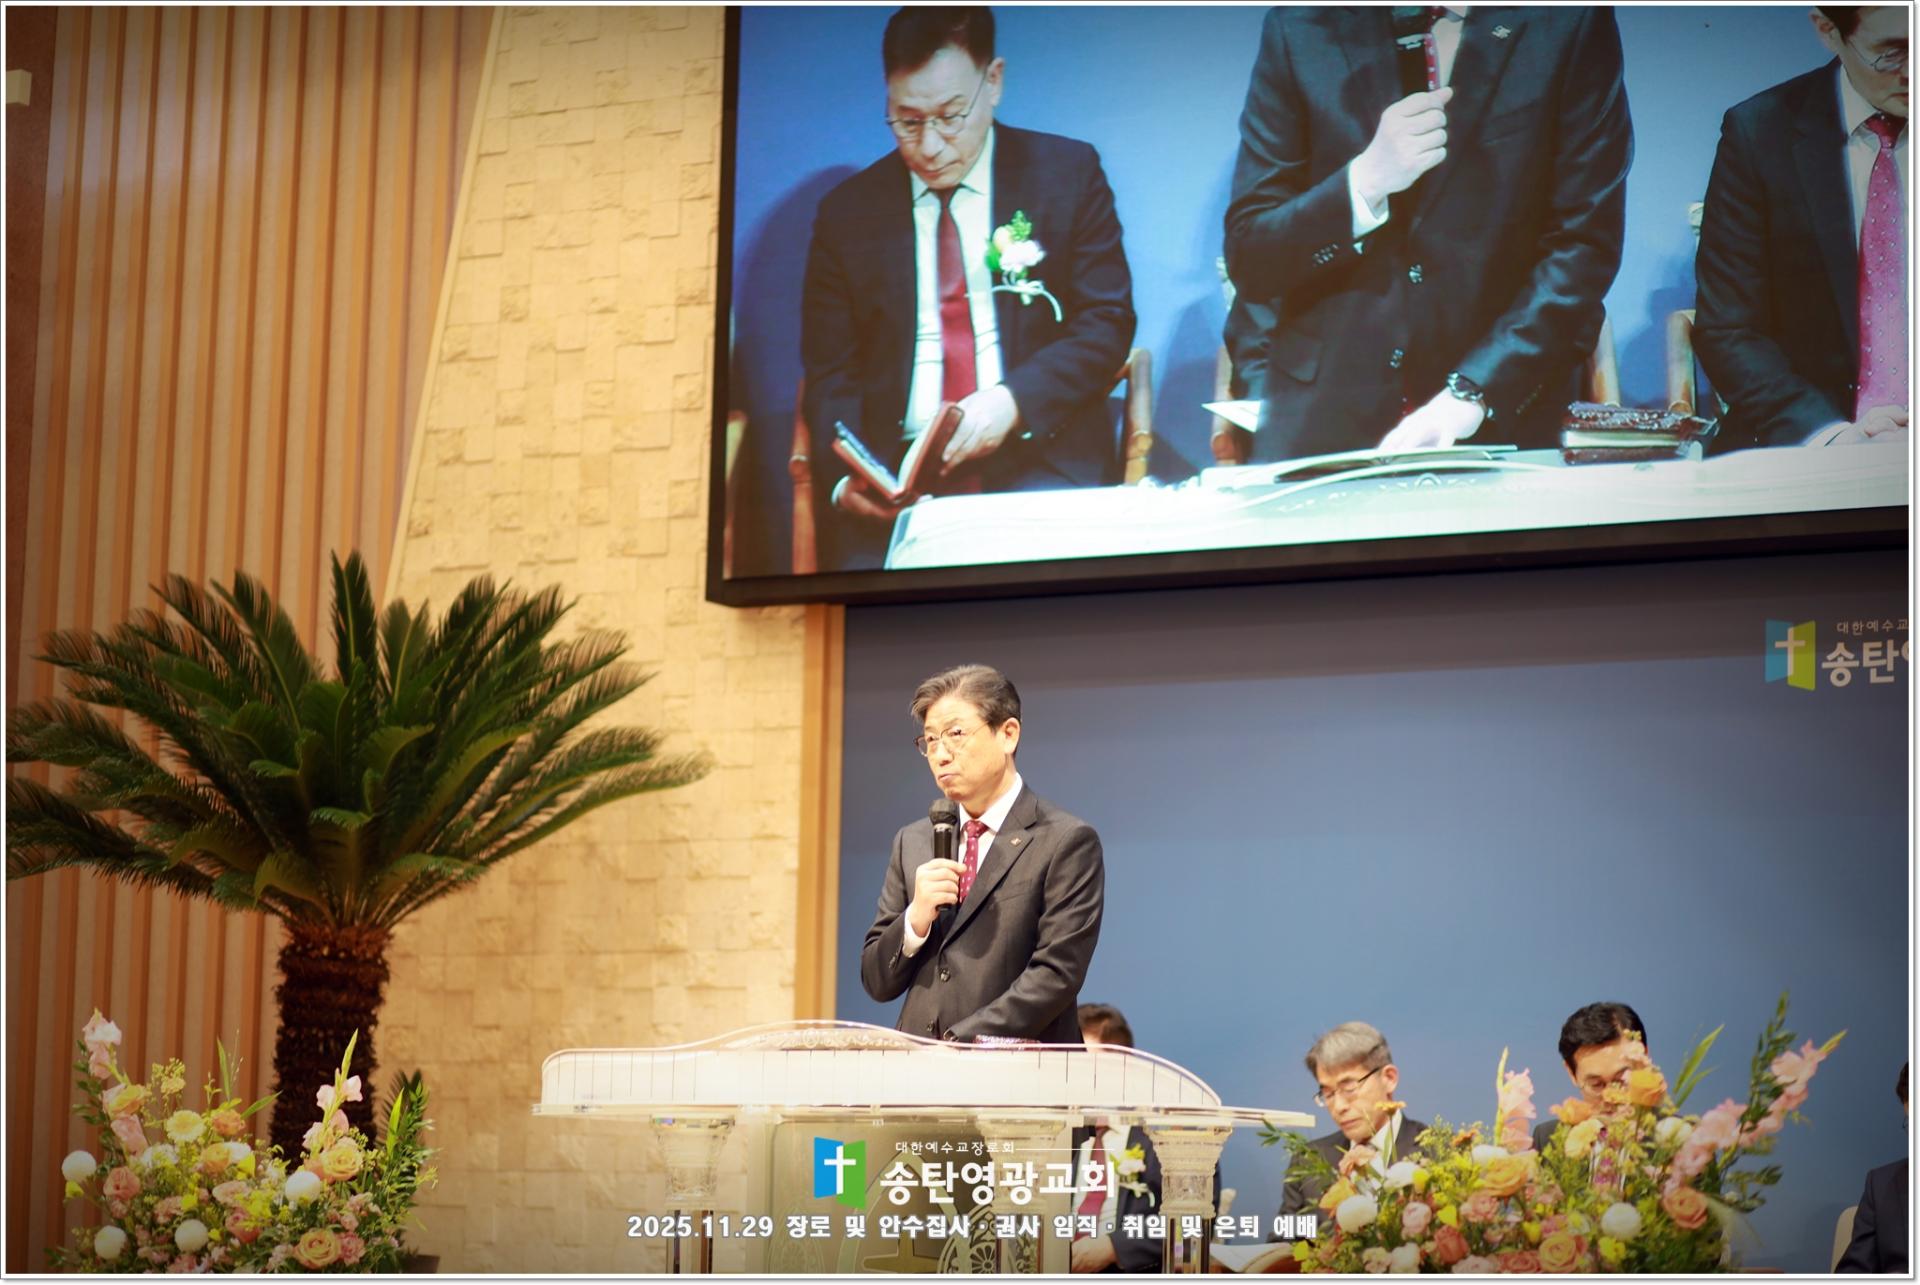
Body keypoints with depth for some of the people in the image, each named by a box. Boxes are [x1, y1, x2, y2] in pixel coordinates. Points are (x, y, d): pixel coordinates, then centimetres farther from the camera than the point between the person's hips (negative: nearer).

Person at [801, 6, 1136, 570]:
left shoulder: (1067, 173, 7)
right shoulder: (848, 212, 11)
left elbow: (1107, 323, 3)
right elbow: (831, 375, 10)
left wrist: (1014, 400, -15)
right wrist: (844, 478, -11)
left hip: (1040, 461, -1)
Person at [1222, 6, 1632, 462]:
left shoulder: (1573, 26, -2)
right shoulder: (1301, 28, 1)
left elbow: (1586, 244, -7)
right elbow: (1246, 259, 0)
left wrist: (1470, 395, -18)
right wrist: (1366, 182, -17)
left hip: (1502, 419, -1)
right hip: (1327, 411, 1)